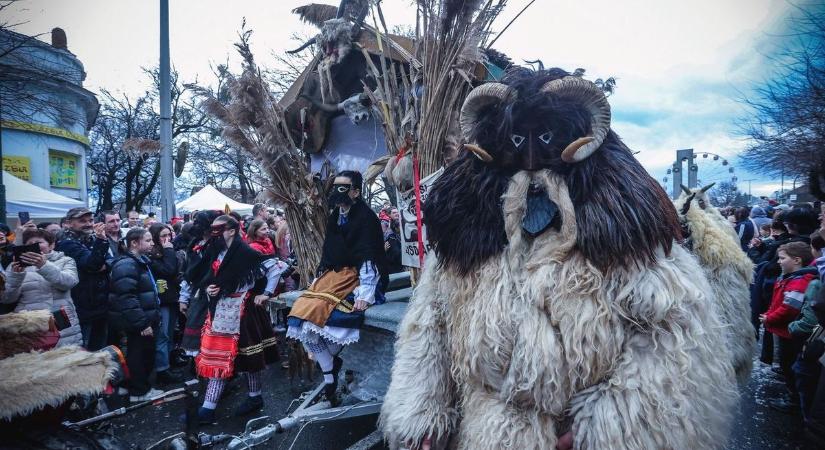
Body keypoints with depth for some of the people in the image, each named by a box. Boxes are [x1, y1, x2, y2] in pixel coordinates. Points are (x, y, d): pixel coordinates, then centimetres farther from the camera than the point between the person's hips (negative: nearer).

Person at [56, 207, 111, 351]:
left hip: (102, 306, 7)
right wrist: (101, 240, -39)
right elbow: (91, 264, -26)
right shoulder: (68, 243, -10)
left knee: (100, 350, 17)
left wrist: (106, 266, -11)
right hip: (83, 310, -7)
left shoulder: (93, 239, 12)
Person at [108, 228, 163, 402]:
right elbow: (127, 298, -27)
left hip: (146, 318, 10)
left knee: (147, 353, 18)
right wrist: (142, 323, -26)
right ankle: (138, 392, 16)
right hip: (137, 323, -10)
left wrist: (153, 317, 20)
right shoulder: (126, 264, -20)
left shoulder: (141, 261, 13)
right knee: (138, 355, 3)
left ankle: (143, 386, 31)